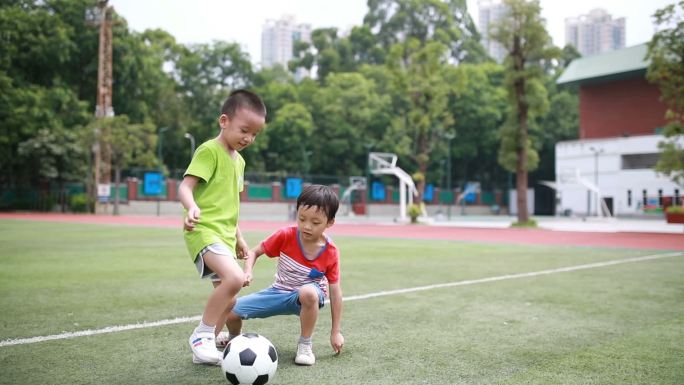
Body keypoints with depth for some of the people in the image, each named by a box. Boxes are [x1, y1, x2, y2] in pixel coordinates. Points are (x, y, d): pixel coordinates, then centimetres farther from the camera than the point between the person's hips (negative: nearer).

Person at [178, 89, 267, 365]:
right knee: (235, 278, -29)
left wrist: (238, 237, 26)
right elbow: (185, 186, -20)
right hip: (204, 230, -9)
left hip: (225, 235, 9)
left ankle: (206, 347, 27)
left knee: (227, 299, 12)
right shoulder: (209, 150, -10)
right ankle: (201, 335, -12)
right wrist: (192, 207, -40)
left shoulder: (239, 160, 17)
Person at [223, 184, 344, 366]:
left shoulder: (331, 252, -16)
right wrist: (247, 272, -24)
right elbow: (255, 251, -1)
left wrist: (336, 332, -7)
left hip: (308, 296, -2)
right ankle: (234, 338, 26)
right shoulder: (285, 236, -15)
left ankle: (305, 345, -17)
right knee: (229, 310, -13)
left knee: (309, 292, -42)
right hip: (278, 293, 2)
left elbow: (335, 291, -9)